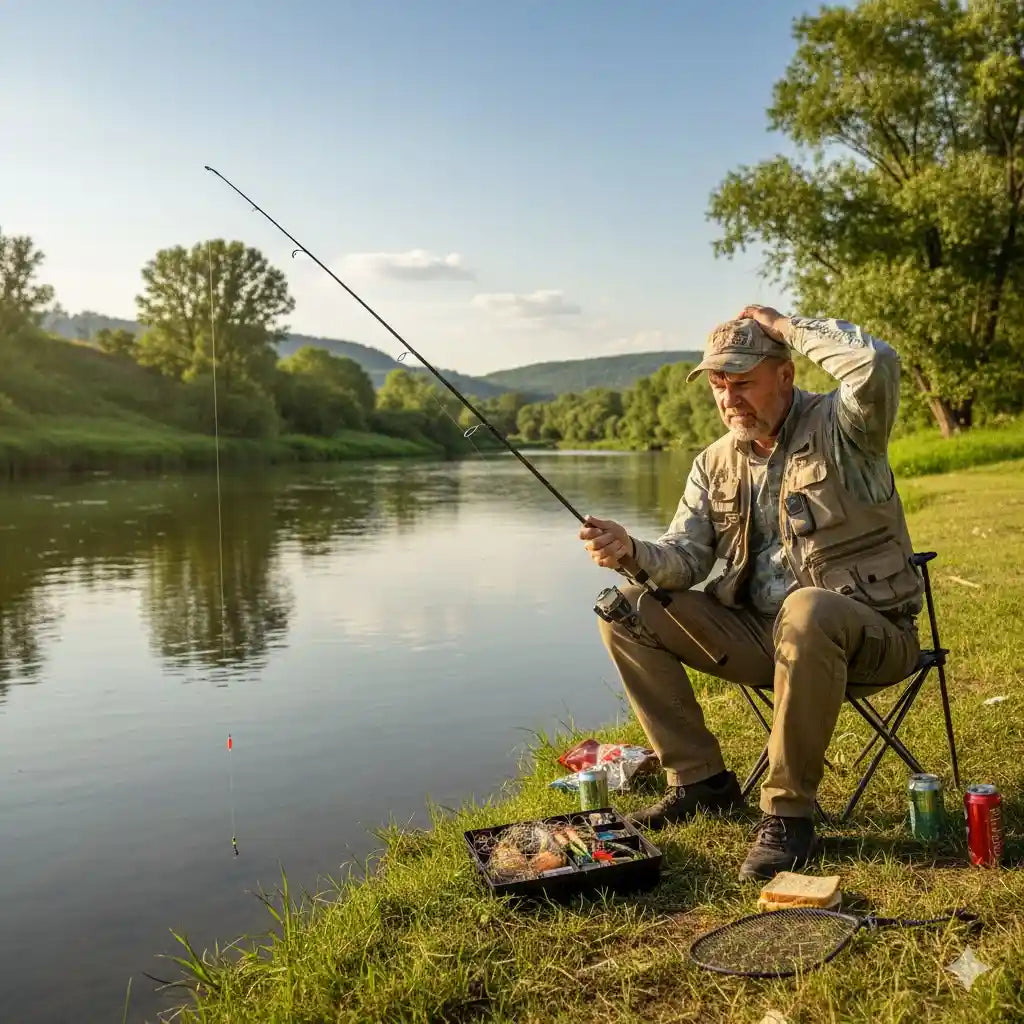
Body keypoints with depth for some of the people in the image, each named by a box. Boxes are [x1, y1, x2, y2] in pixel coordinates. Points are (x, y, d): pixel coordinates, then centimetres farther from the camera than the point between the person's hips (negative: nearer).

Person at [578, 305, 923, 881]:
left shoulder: (840, 427, -9)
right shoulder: (715, 465, 8)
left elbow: (877, 364, -31)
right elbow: (685, 558, 2)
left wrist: (786, 325, -17)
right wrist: (630, 550, -20)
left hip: (871, 632, -6)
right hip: (762, 633, 6)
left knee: (806, 610, -42)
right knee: (628, 611, -6)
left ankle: (790, 812, -24)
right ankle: (700, 780, 3)